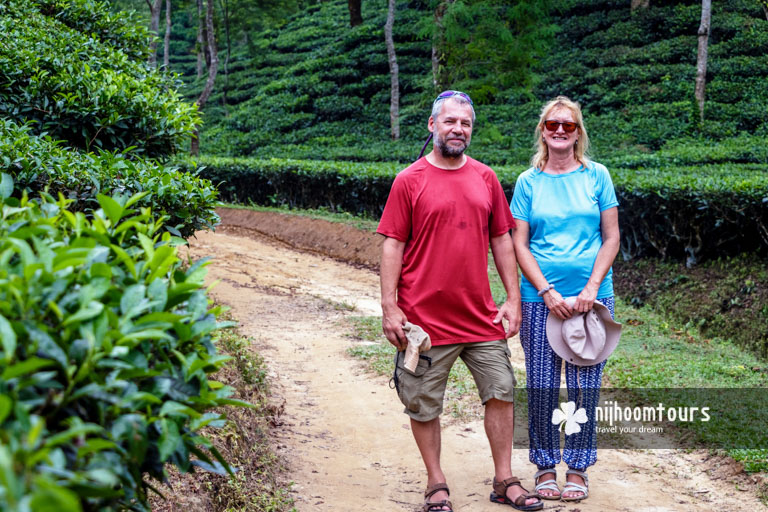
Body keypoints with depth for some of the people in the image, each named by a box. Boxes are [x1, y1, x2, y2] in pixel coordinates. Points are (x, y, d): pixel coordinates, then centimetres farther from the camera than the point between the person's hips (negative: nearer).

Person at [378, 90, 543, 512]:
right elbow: (392, 245, -6)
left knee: (501, 392, 7)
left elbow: (501, 240, 11)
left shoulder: (485, 178, 8)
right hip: (425, 316, -4)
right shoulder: (410, 181, -4)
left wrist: (513, 298, 6)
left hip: (480, 316, 4)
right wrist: (389, 307, -11)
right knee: (424, 405, 5)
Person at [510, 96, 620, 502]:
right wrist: (547, 292, -10)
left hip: (591, 296, 0)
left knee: (585, 385, 3)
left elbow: (611, 238, 3)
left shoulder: (597, 176, 4)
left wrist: (591, 289, -8)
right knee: (541, 385, 3)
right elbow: (520, 245, 2)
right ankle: (545, 466, 18)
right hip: (539, 297, 0)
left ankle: (578, 468, 17)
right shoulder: (529, 182, 4)